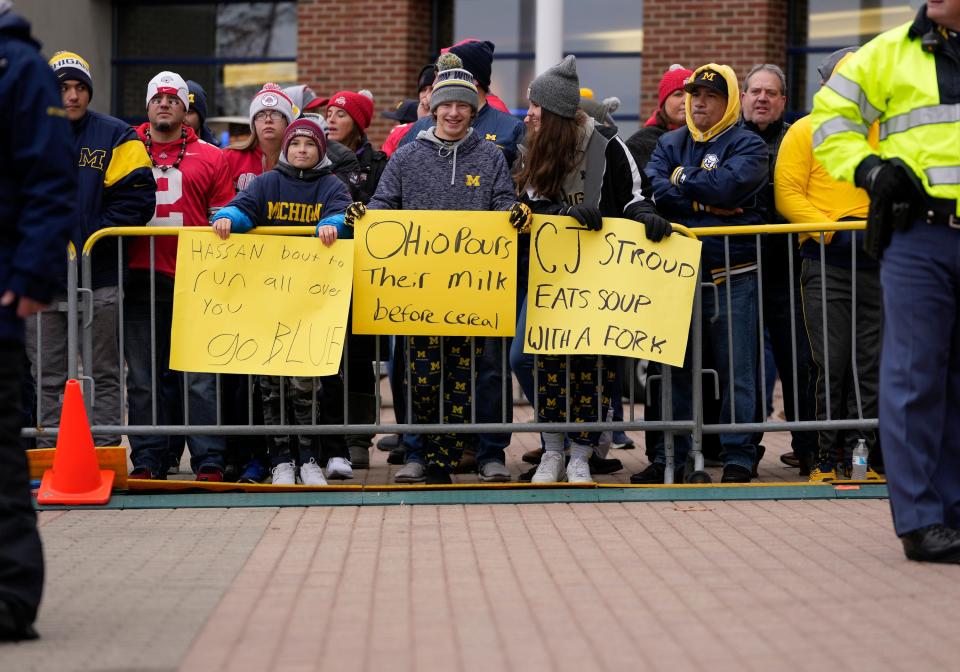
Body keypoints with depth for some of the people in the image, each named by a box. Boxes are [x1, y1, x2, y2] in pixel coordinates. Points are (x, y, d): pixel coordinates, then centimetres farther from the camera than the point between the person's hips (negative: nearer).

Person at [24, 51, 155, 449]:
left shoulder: (115, 137, 1)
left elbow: (136, 196, -8)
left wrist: (94, 237, -16)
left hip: (100, 279, -2)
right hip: (43, 279, 2)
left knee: (103, 375, 4)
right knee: (48, 378, 6)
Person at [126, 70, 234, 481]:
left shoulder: (210, 158, 9)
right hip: (140, 278, 1)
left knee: (200, 377, -4)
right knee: (144, 376, 5)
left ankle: (208, 461, -1)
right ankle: (147, 459, 10)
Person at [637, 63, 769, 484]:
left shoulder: (747, 146, 2)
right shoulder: (669, 144, 14)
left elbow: (729, 184, -17)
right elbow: (654, 190, -3)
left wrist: (682, 179, -3)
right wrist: (708, 202, -11)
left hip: (732, 276, -4)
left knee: (736, 370, -3)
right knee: (674, 368, 7)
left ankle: (738, 457, 0)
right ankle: (669, 456, 13)